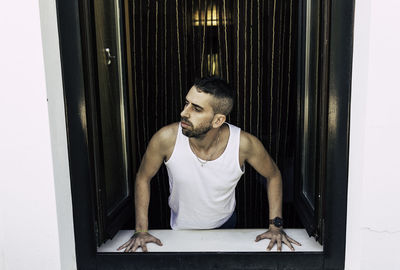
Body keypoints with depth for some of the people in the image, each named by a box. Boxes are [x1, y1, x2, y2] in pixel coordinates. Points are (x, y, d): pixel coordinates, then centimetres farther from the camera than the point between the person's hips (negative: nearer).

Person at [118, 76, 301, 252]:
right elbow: (143, 178, -12)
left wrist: (275, 226, -12)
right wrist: (141, 231, -12)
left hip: (225, 226, 1)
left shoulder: (244, 144, -29)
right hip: (181, 229, 0)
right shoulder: (167, 138, -30)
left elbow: (273, 175, -10)